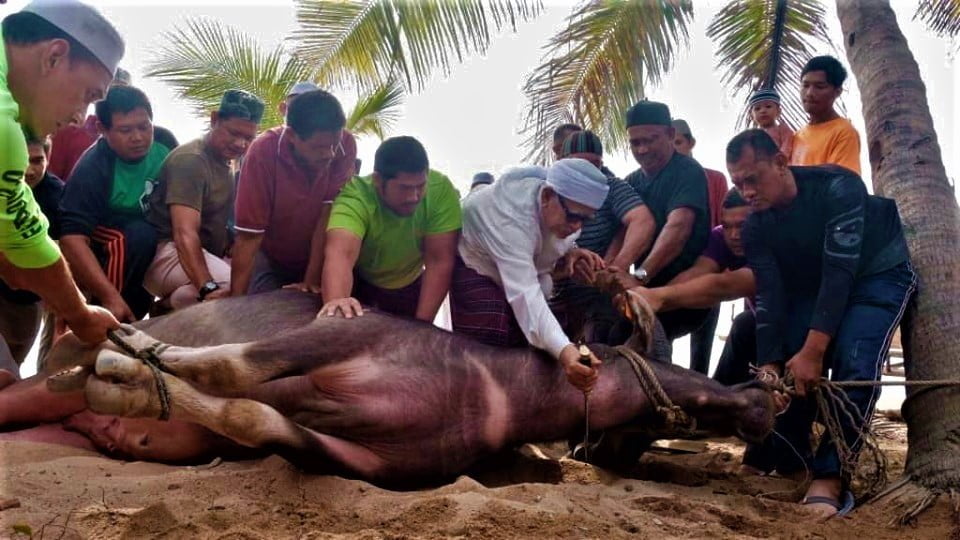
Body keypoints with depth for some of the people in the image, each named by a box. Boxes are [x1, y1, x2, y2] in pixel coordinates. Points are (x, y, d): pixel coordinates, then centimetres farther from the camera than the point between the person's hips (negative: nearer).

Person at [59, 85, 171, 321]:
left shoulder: (163, 143, -14)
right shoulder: (91, 169, -27)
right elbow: (72, 238, -33)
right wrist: (110, 297, -42)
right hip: (102, 248, -7)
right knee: (139, 235, -32)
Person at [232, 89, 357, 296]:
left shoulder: (346, 145, -25)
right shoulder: (263, 151, -29)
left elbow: (328, 216, -21)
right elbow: (249, 236, -26)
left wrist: (312, 280, -21)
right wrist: (236, 300, -24)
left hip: (317, 257, 1)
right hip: (269, 257, -1)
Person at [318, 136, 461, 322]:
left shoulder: (441, 190, -30)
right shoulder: (356, 197, -36)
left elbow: (439, 261, -28)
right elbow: (341, 253, -53)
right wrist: (336, 300, -72)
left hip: (409, 287, 2)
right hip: (359, 285, -2)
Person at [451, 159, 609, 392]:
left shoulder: (568, 210, -20)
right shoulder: (511, 216, -44)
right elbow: (524, 294, -54)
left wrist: (569, 252, -21)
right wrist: (563, 351, -68)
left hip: (523, 266, 7)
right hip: (474, 262, -7)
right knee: (486, 352, -23)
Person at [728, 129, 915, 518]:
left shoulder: (836, 187, -31)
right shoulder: (755, 227, -14)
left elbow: (841, 272, -35)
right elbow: (769, 296, -16)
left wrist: (813, 350, -39)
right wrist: (768, 364, -28)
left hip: (877, 275, -5)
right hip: (811, 285, 5)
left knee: (854, 362, -27)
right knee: (790, 367, -13)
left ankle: (830, 475, -23)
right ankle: (785, 458, 5)